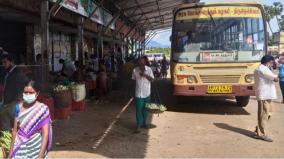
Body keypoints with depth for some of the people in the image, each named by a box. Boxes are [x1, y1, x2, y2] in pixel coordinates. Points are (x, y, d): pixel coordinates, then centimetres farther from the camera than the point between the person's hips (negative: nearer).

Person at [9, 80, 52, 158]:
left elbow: (45, 133, -13)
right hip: (20, 148, 3)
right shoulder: (19, 107, 1)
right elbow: (15, 130, 8)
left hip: (36, 148, -3)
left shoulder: (42, 109, -11)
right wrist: (11, 151, 9)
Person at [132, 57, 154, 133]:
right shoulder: (135, 70, -6)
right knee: (138, 110, -5)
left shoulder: (149, 69, -6)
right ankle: (138, 126, -2)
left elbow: (152, 79, -7)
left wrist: (145, 75, -22)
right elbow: (133, 79, 6)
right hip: (138, 93, -1)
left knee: (145, 109, 15)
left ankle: (144, 122, 31)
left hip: (146, 93, 1)